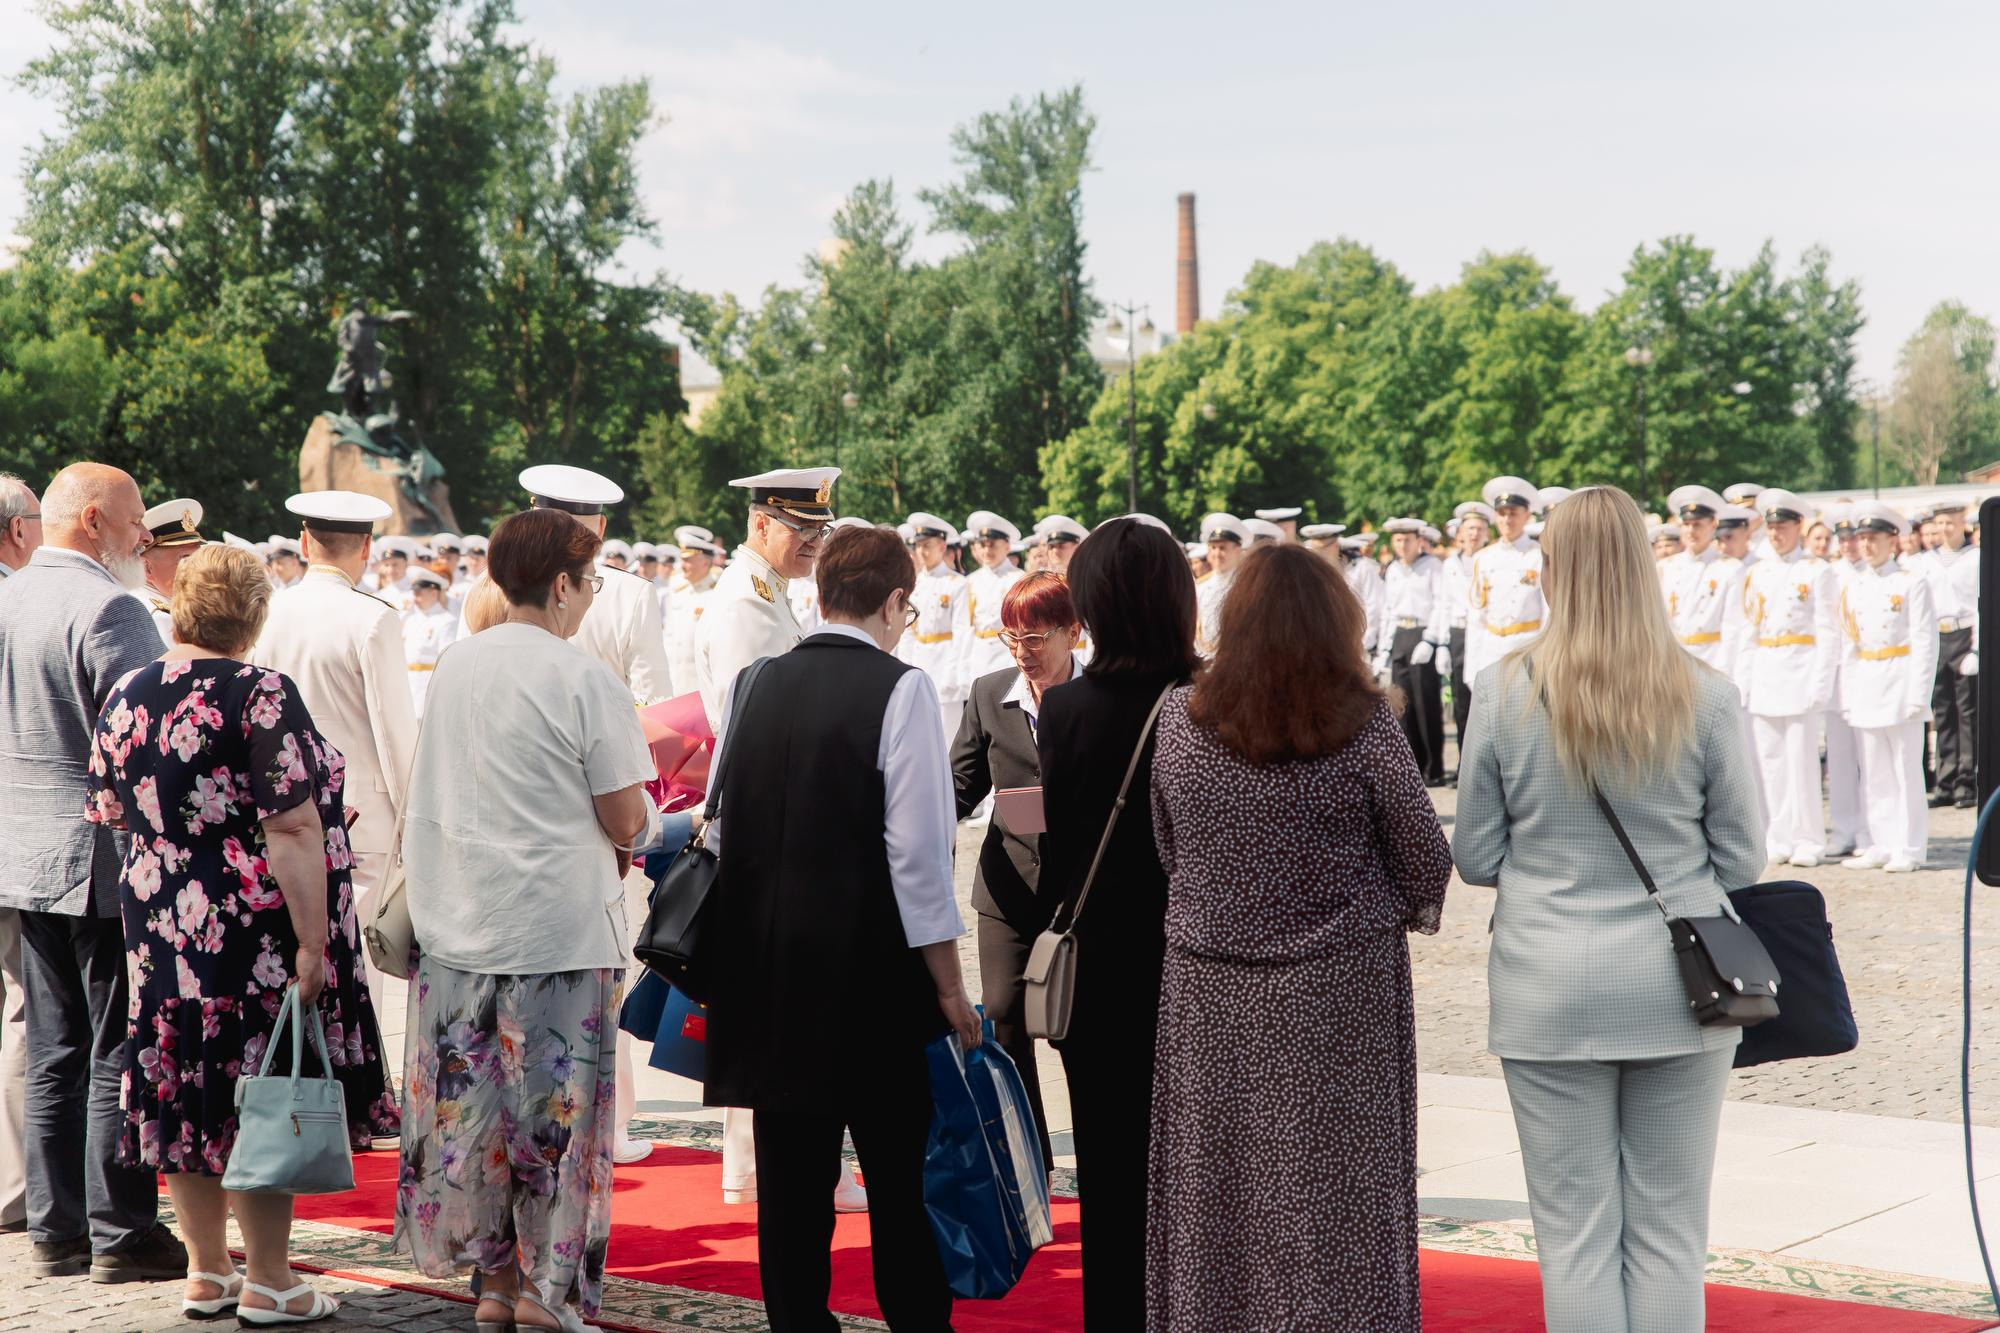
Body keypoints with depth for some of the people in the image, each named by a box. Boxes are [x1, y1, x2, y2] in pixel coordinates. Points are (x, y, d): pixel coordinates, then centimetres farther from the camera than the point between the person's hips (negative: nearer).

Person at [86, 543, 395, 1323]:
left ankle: (206, 1272, 22)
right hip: (253, 930, -6)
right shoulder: (261, 697, -15)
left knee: (184, 1090, 12)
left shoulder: (124, 699, 5)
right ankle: (267, 1283, 9)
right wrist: (311, 943, -18)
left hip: (158, 928, 6)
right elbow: (291, 831, -19)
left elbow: (110, 813, 16)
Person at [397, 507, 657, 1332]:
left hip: (459, 921, 6)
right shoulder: (584, 679, -13)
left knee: (471, 1100, 12)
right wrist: (633, 829, 11)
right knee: (555, 1103, 4)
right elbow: (626, 822, -13)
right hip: (558, 924, -6)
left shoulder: (453, 666, 5)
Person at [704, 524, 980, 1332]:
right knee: (898, 1174, 4)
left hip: (768, 968, 5)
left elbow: (722, 830, 10)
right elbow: (917, 851, -13)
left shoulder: (755, 685, 6)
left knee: (792, 1174, 10)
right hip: (869, 969, -5)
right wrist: (948, 986, -7)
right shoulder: (900, 690, -9)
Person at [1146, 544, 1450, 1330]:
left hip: (1209, 986, 2)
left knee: (1216, 1190, 11)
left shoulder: (1181, 718, -3)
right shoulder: (1363, 723, -10)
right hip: (1340, 987, -2)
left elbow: (1167, 851, 6)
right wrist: (1412, 912, 18)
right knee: (1337, 1194, 6)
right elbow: (1426, 860, -3)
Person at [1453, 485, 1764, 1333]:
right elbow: (1742, 857, -1)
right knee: (1669, 1231, 9)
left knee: (1576, 1230, 7)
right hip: (1679, 983, 1)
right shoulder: (1703, 694, -6)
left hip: (1551, 985, -1)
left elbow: (1475, 858, -1)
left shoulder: (1506, 690, -7)